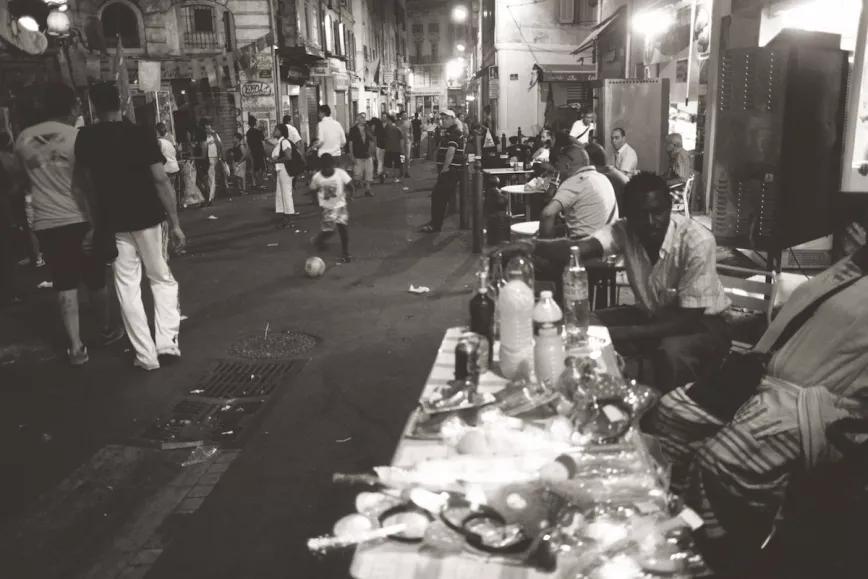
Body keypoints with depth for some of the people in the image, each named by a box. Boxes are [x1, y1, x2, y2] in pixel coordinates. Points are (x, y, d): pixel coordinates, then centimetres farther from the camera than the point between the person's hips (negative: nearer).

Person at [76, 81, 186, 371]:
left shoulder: (85, 139, -1)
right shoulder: (140, 134, -8)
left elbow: (90, 183, -3)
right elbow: (161, 180, -13)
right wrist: (175, 223, -10)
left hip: (113, 223, 2)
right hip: (148, 218, -1)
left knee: (127, 287, 8)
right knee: (162, 280, 13)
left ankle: (146, 355, 8)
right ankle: (167, 343, 3)